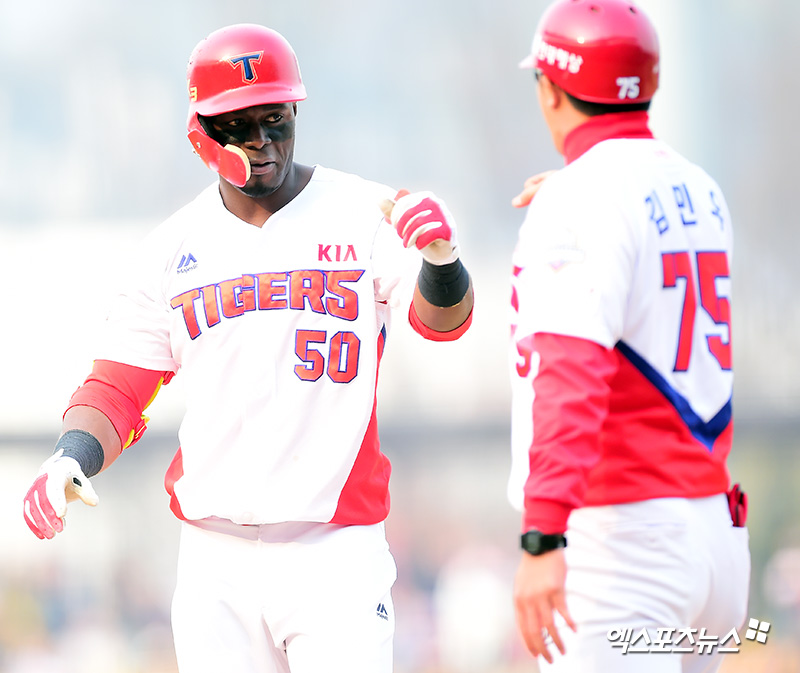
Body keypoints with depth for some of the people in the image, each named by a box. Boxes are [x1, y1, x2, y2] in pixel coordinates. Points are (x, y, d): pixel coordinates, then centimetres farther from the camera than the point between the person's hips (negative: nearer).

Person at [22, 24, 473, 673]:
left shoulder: (365, 216, -1)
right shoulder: (173, 248, 9)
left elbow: (443, 319, -15)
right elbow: (119, 385, 9)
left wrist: (440, 255, -38)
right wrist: (72, 457, -12)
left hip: (335, 550, -3)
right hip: (216, 561, 3)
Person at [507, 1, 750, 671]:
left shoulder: (577, 204, -13)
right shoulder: (701, 193, 13)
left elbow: (571, 372, -25)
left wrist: (542, 539, -32)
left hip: (618, 537, -9)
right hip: (715, 525, 9)